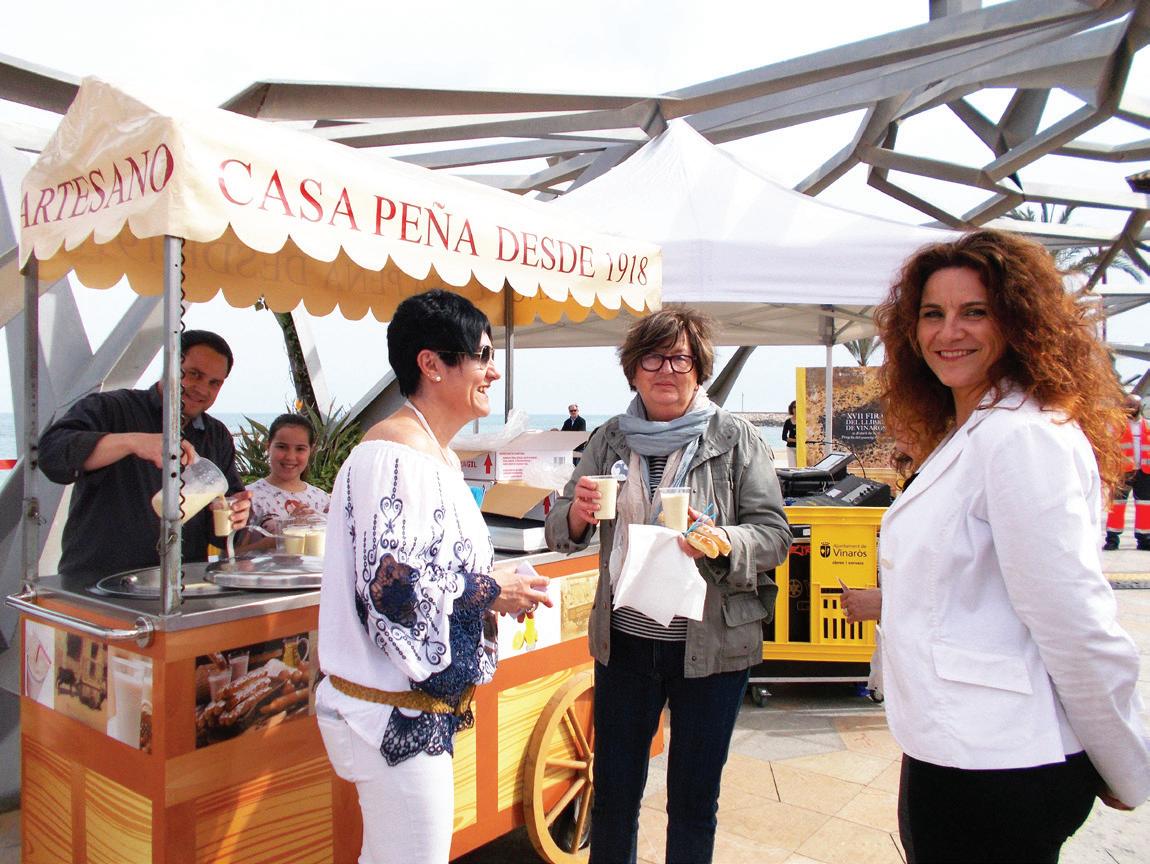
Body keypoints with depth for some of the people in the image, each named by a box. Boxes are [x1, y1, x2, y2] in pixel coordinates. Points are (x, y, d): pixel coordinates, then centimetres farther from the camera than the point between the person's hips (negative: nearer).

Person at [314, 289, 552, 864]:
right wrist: (492, 591, -15)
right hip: (398, 718, -10)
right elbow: (392, 586, -27)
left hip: (418, 713, 10)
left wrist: (496, 590, 7)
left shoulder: (439, 455, 12)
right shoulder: (393, 455, -20)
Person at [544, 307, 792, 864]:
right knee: (613, 788, 14)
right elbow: (560, 535, 6)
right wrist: (577, 513, -17)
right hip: (624, 640, 2)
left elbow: (774, 533, -5)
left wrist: (722, 543, -26)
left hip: (712, 644, -2)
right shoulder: (609, 439, 2)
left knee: (694, 798, 13)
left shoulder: (734, 439, -5)